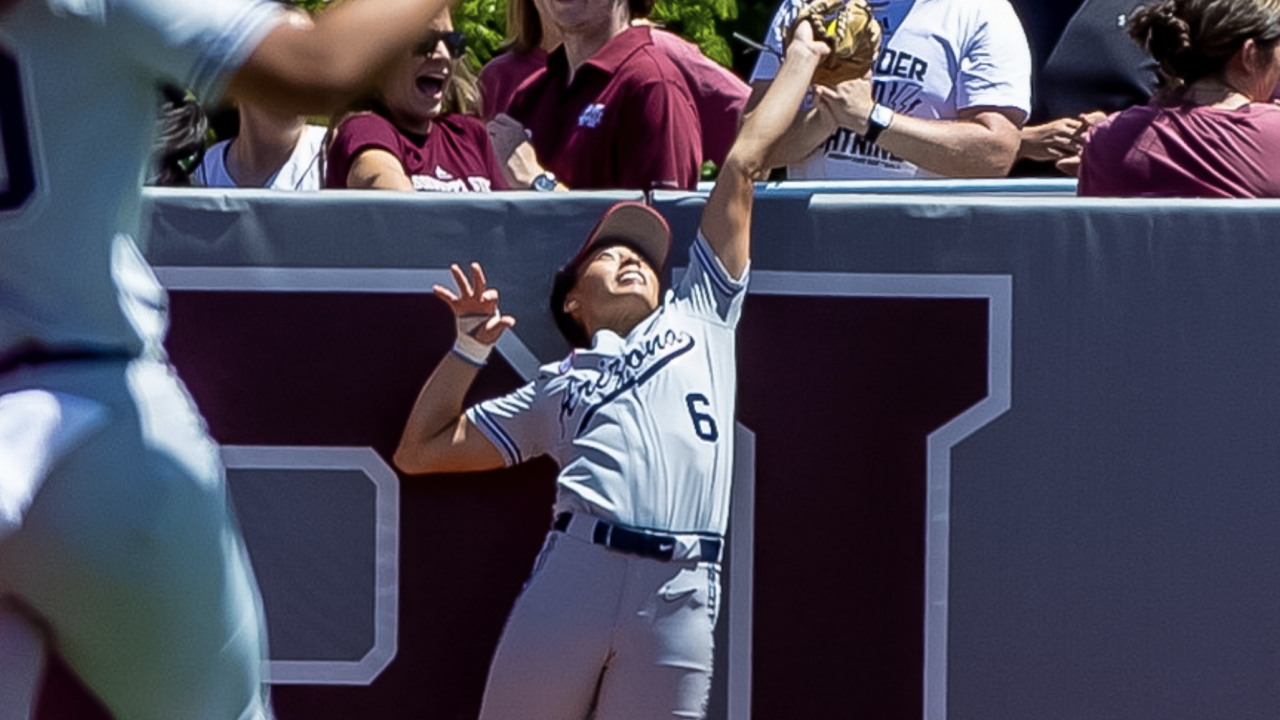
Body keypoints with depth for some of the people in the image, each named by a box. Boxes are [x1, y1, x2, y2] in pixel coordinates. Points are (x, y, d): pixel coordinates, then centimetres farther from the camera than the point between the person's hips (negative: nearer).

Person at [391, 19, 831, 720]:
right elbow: (420, 451, 24)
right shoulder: (555, 386, 27)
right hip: (573, 574, 0)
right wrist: (471, 344, 18)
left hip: (680, 593, 0)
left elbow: (741, 166, 30)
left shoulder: (698, 316, 28)